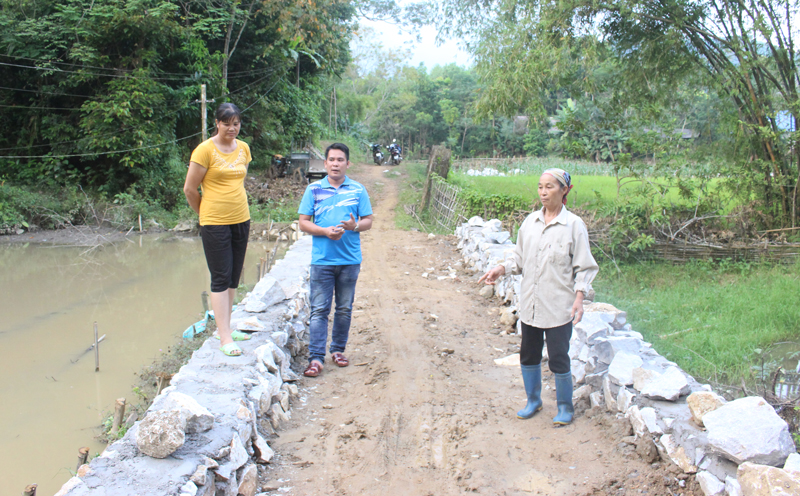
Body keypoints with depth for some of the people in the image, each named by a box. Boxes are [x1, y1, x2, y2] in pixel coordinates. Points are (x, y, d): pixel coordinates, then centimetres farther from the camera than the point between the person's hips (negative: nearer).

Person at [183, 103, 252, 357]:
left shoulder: (243, 148, 8)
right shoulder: (205, 150, -10)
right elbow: (189, 189, -6)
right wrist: (205, 213, 6)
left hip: (241, 219, 6)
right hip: (215, 223, -6)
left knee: (233, 278, 12)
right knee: (220, 278, -4)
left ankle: (225, 327, 24)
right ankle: (224, 338, -1)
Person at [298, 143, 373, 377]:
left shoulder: (358, 190, 6)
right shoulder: (314, 189, 4)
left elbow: (368, 221, 6)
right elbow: (303, 223, 3)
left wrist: (354, 226, -16)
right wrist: (325, 231, -14)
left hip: (350, 259, 1)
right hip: (322, 259, -1)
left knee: (344, 309, 11)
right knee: (319, 309, -3)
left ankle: (338, 349, 25)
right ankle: (316, 358, -1)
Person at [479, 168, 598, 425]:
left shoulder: (574, 225, -7)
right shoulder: (530, 221, 6)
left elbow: (584, 268, -5)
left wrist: (579, 297, -15)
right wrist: (501, 268, -3)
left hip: (559, 305, -5)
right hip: (530, 303, 5)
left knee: (558, 358, 2)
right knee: (528, 354, 14)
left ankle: (564, 406, 23)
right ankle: (533, 400, 34)